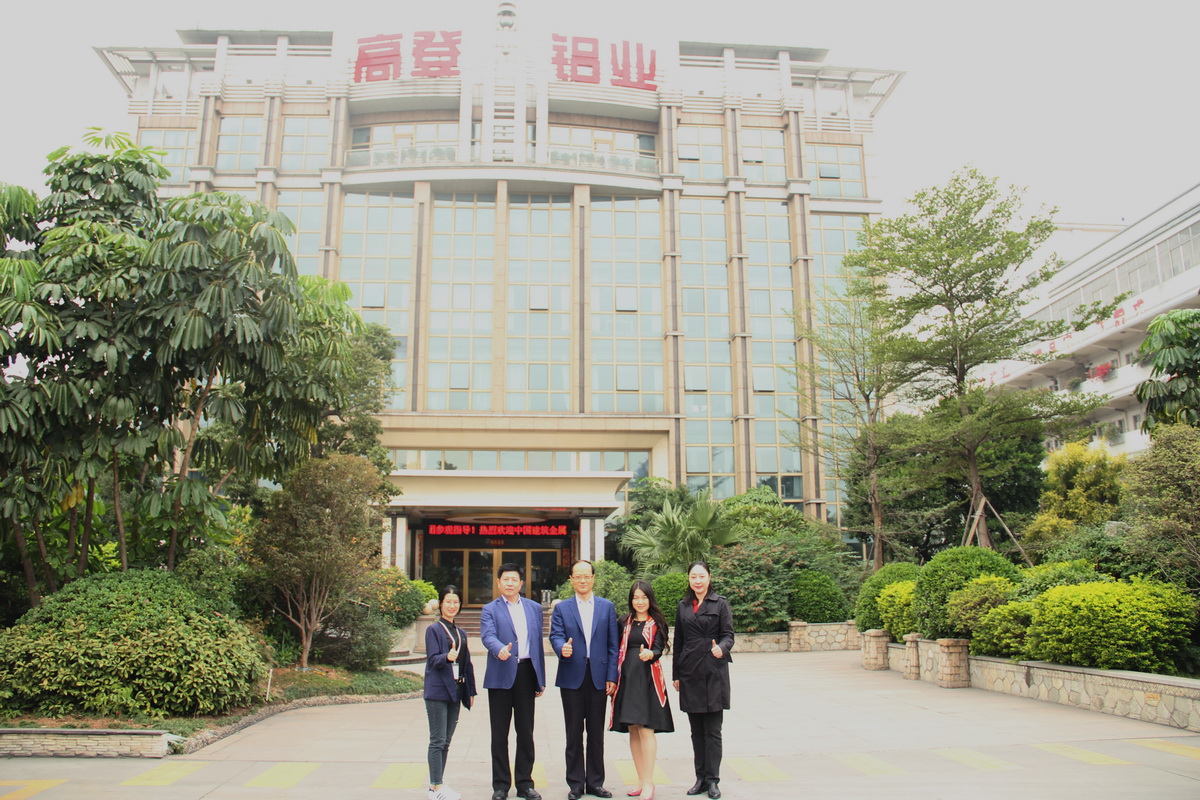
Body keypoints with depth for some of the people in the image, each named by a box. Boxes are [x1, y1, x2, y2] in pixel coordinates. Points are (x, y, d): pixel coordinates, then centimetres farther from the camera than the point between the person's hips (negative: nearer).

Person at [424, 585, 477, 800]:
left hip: (455, 692, 6)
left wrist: (470, 690, 14)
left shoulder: (461, 633, 16)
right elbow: (432, 659, -12)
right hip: (437, 691, -6)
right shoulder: (433, 630, -3)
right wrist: (447, 657, -32)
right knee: (437, 741, -4)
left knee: (445, 742, 10)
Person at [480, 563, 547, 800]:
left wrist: (541, 678, 10)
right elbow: (488, 636, -16)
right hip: (501, 676, -3)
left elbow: (538, 642, 12)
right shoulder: (490, 610, 1)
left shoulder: (534, 608, 12)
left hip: (526, 673, 3)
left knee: (526, 732, 8)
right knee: (499, 733, 5)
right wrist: (500, 650, -39)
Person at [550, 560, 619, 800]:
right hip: (572, 677, -1)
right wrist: (562, 647, -27)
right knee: (574, 734, 5)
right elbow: (555, 636, -3)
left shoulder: (607, 607, 9)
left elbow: (612, 644, 6)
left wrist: (611, 677, -1)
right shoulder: (561, 608, 8)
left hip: (598, 677, 1)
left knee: (596, 733, 7)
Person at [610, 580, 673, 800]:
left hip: (648, 678, -4)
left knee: (646, 729, -8)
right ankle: (641, 780, 17)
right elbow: (618, 650, 11)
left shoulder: (657, 623, 3)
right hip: (627, 677, 4)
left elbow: (659, 648, -7)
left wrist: (650, 654, -29)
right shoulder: (625, 622, 11)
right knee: (632, 730, 8)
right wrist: (614, 678, 4)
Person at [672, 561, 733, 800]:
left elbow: (728, 635, -4)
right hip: (690, 673, 3)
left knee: (712, 730, -1)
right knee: (696, 730, 9)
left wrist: (721, 648, -26)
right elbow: (678, 642, 14)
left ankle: (713, 779, 6)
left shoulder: (720, 604, 1)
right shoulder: (683, 606, 11)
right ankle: (700, 777, 17)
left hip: (713, 672, -3)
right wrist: (676, 674, 12)